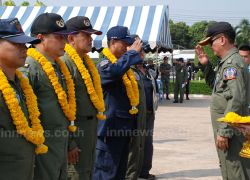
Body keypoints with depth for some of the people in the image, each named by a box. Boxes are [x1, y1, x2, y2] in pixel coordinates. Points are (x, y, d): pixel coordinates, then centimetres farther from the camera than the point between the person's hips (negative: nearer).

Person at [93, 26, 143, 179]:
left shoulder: (124, 64, 16)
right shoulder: (105, 64, -14)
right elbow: (114, 70, -40)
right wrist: (132, 52, -25)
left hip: (124, 128, 10)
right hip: (110, 128, -10)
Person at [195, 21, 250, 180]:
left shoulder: (232, 63, -17)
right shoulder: (227, 62, 13)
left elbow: (237, 100, -25)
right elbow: (216, 86, 27)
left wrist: (224, 131, -25)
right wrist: (206, 65, 13)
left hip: (231, 130, -10)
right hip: (227, 128, 10)